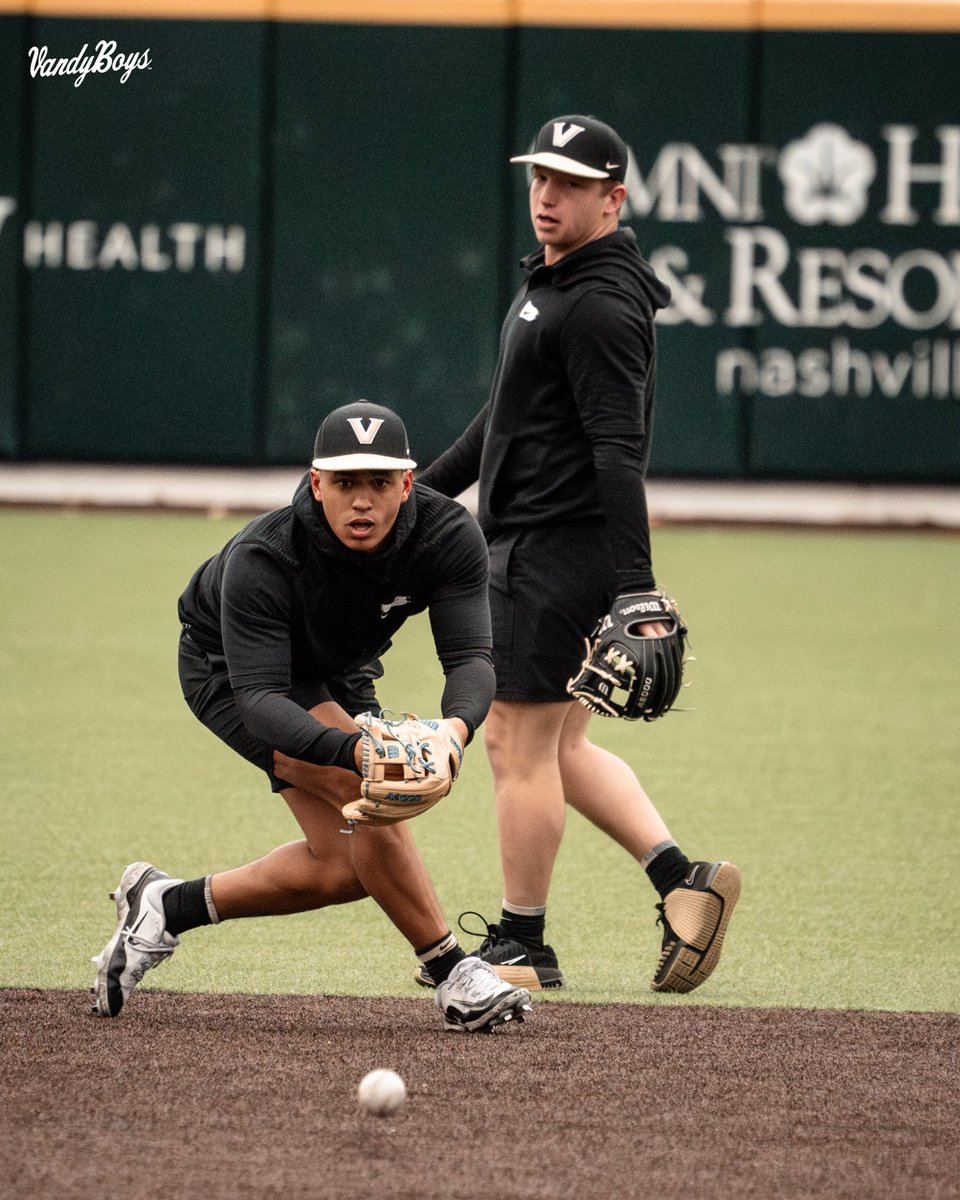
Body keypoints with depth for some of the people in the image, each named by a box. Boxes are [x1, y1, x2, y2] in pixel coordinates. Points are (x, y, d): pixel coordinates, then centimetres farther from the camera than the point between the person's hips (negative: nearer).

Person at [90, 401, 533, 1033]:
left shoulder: (450, 536, -28)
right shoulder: (262, 558, -39)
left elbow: (471, 655, -33)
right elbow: (260, 699, -43)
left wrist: (456, 726, -57)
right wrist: (351, 749, -62)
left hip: (338, 677, 6)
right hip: (227, 667, -6)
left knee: (344, 866, -1)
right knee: (369, 790, -28)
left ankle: (169, 904, 18)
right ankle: (453, 973, -19)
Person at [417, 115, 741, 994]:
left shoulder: (599, 305, -17)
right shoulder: (551, 282, 15)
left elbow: (618, 453, -25)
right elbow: (508, 412, 27)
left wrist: (635, 587, -30)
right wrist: (422, 494, 31)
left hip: (559, 549, -10)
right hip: (529, 545, 10)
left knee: (519, 742, -3)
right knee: (556, 744, 14)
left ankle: (522, 945, 6)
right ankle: (681, 880, 10)